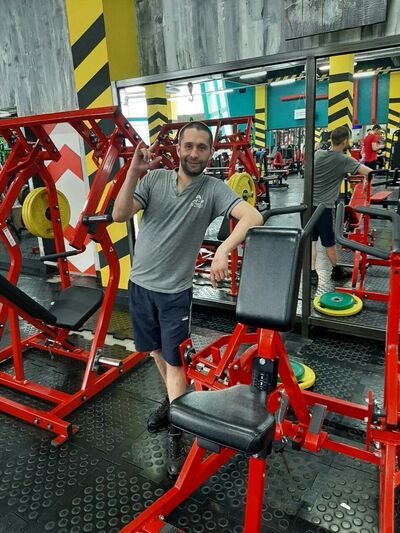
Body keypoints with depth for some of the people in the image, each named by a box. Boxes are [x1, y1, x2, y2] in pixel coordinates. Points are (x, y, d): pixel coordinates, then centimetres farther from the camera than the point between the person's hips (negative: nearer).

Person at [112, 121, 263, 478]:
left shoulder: (213, 188, -10)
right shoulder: (155, 178, -2)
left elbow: (253, 216, -25)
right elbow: (119, 215, -13)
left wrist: (223, 250, -40)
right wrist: (134, 172, -25)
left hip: (175, 290, -3)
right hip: (140, 282, 4)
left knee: (174, 361, 2)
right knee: (155, 350, 20)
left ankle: (176, 438, 17)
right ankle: (173, 399, 45)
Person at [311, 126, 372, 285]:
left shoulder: (318, 153, 6)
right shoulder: (343, 160, -10)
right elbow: (368, 172, -19)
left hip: (308, 204, 5)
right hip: (324, 207, -4)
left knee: (311, 240, 8)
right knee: (328, 242, 10)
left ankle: (312, 273, 5)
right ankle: (336, 271, 30)